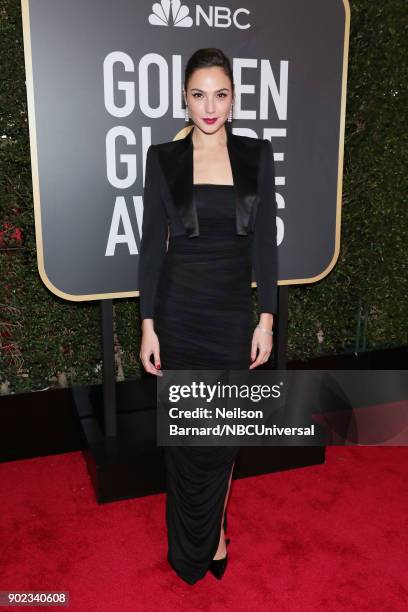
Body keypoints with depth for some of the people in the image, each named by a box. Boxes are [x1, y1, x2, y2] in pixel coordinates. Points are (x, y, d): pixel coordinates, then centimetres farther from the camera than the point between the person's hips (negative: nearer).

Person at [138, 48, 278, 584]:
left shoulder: (256, 155, 2)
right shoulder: (163, 158, -1)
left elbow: (265, 241, 1)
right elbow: (152, 244, -1)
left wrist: (267, 318, -3)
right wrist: (148, 325, -4)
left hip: (234, 310, 1)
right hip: (180, 309, -1)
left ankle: (213, 530, 36)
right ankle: (192, 548, 33)